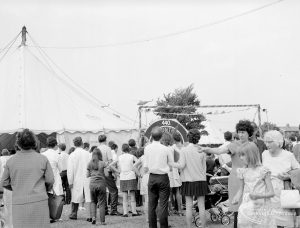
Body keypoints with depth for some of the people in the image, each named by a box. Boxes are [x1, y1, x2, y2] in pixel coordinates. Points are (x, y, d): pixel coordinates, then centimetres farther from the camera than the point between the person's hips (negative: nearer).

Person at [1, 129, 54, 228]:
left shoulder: (11, 161, 1)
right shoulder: (42, 159, -2)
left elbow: (4, 183, 9)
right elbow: (50, 181, 1)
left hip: (19, 203, 1)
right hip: (39, 201, -1)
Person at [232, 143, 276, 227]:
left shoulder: (263, 171, -6)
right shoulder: (243, 172, 6)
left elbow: (271, 193, -8)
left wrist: (258, 195, -24)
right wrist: (236, 198, -4)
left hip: (261, 209, -3)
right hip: (247, 210, 4)